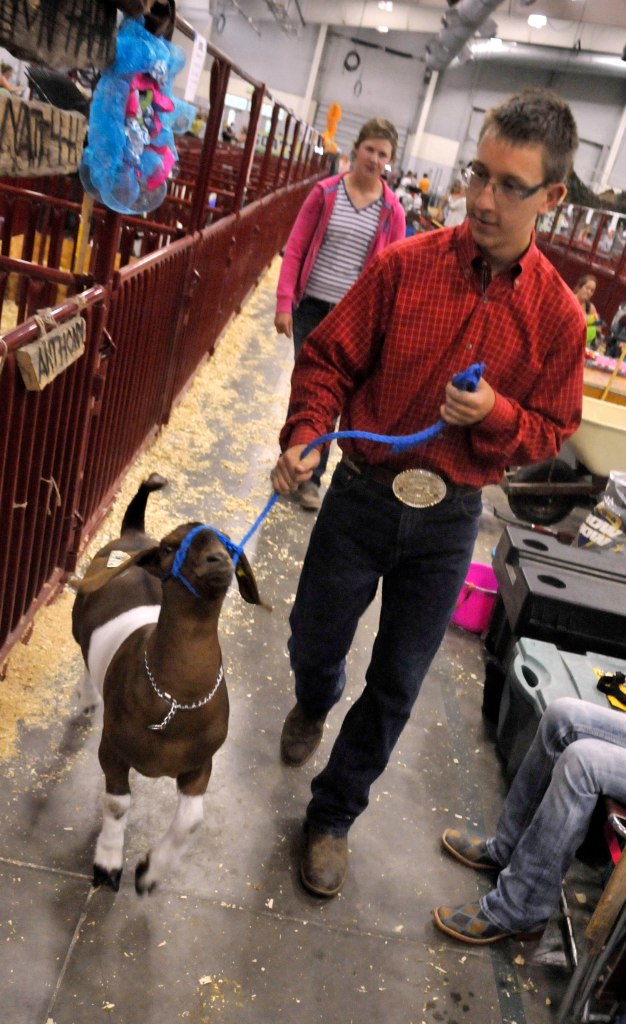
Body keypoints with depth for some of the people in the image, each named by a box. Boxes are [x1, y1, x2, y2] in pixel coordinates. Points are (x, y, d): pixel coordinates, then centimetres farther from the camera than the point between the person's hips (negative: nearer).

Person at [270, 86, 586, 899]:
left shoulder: (557, 314, -8)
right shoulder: (404, 265, -11)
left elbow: (551, 431, 1)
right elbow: (330, 359, -6)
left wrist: (494, 416, -20)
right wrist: (305, 436, -23)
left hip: (450, 520, 1)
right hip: (361, 493, 0)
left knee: (397, 685, 10)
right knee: (314, 640, 17)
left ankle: (333, 815, 34)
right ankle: (313, 708, 57)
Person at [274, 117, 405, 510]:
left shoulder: (392, 210, 0)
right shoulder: (326, 192, -1)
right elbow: (295, 249, 0)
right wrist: (284, 302, -6)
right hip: (311, 305, 0)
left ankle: (312, 476, 16)